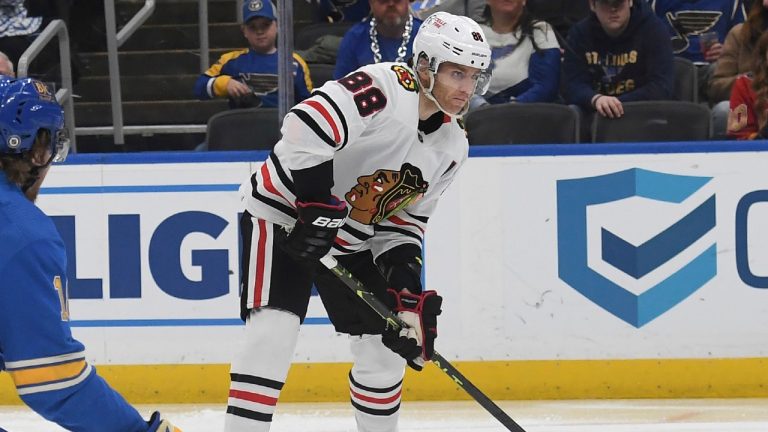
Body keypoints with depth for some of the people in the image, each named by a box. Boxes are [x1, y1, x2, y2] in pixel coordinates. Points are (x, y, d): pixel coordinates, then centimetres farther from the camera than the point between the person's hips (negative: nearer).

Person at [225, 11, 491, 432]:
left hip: (353, 240, 8)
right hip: (284, 215, -8)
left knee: (384, 348, 8)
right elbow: (305, 129, -38)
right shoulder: (386, 88, -26)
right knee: (273, 331, -22)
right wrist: (316, 205, -34)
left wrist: (406, 286, -6)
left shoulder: (452, 145, 2)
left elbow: (405, 218, 7)